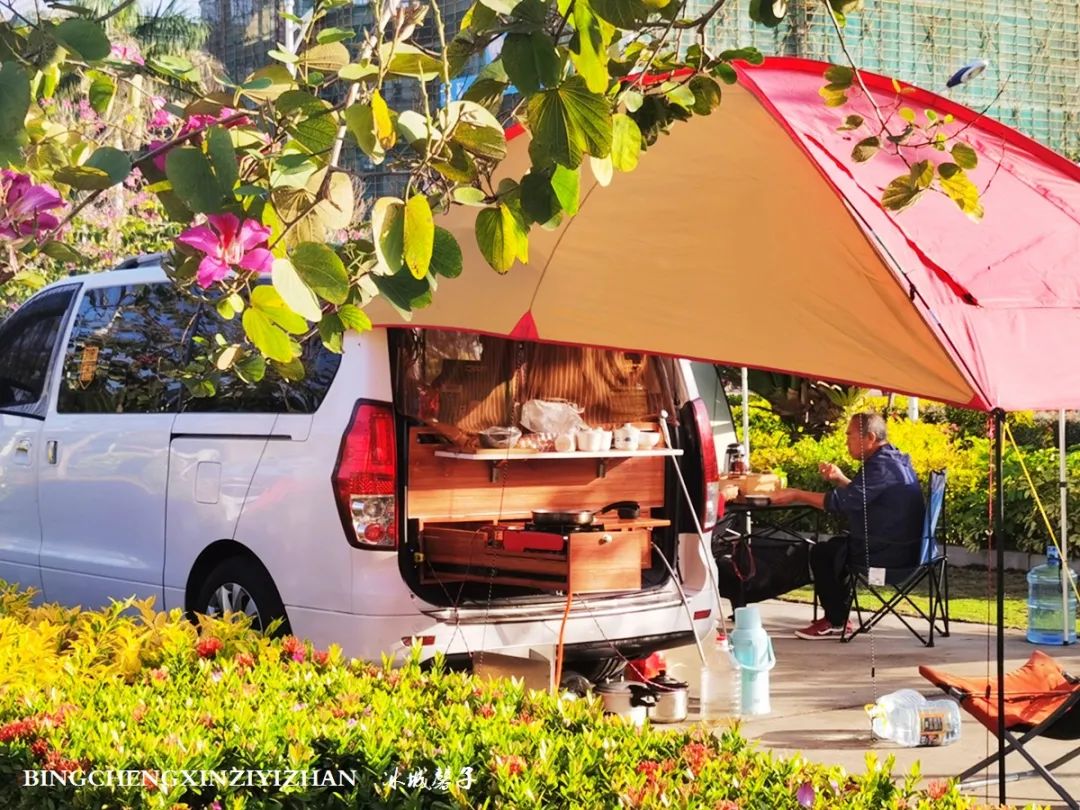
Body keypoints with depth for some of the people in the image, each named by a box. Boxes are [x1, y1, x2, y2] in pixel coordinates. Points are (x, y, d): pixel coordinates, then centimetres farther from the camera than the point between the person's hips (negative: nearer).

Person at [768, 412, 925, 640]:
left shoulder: (881, 465, -21)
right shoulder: (894, 459, 12)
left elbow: (841, 502, -23)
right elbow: (861, 497, 23)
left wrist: (795, 495, -16)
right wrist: (840, 480, 8)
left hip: (890, 553, -10)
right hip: (903, 547, 10)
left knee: (822, 553, 1)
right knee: (835, 546, 23)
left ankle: (835, 622, 9)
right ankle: (838, 616, 23)